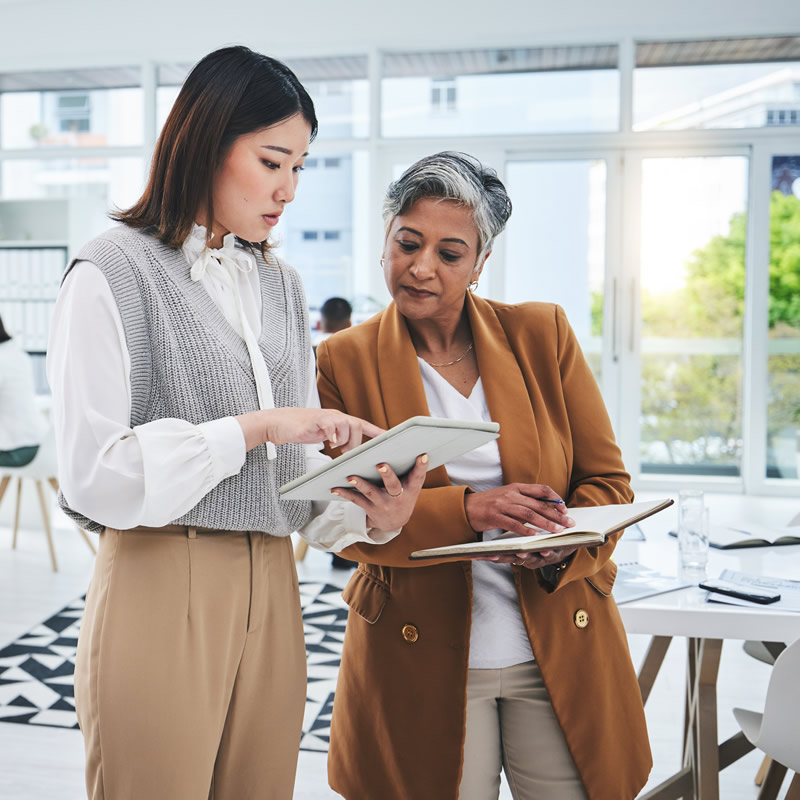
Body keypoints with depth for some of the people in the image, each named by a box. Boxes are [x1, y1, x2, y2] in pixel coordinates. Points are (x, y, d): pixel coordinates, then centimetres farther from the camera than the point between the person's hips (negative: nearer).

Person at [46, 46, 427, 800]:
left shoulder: (281, 285, 13)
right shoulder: (114, 271, -6)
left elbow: (296, 472, 11)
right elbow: (93, 474, -14)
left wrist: (370, 517, -8)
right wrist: (252, 427, -18)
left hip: (269, 593, 6)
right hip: (160, 590, -5)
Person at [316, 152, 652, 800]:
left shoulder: (542, 334, 2)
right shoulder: (344, 361, -2)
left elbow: (608, 480, 4)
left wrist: (564, 544, -17)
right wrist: (465, 510, -20)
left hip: (563, 646, 2)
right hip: (419, 660, -1)